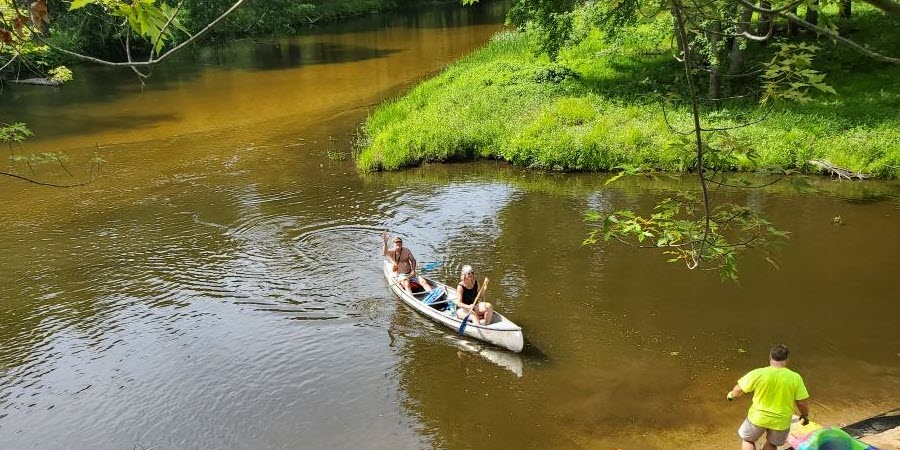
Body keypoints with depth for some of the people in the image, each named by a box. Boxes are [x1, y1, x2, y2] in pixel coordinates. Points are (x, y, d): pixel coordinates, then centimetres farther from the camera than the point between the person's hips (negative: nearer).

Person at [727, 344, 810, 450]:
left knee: (748, 440, 23)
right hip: (781, 421, 1)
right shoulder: (795, 378, -14)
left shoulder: (758, 374, -16)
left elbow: (739, 389, -9)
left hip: (758, 417, -1)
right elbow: (802, 402, -9)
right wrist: (805, 415, 12)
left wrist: (731, 394, 13)